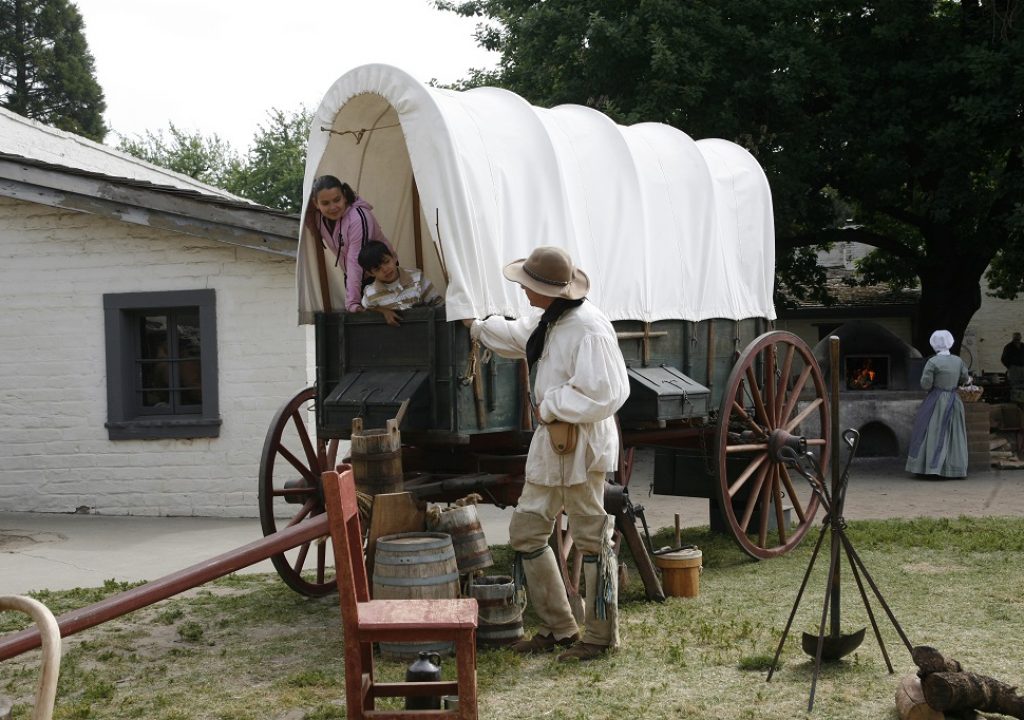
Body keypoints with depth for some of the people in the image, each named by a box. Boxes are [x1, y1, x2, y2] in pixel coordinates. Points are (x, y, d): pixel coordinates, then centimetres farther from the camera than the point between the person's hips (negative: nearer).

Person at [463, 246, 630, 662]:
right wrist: (477, 328, 48)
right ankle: (558, 628, 24)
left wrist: (549, 407, -17)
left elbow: (602, 396, -27)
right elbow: (516, 336, 33)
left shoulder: (589, 328, -22)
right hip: (549, 445, 10)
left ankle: (600, 637, 13)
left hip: (584, 448, -10)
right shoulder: (546, 322, 8)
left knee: (593, 540, 0)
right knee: (526, 531, 13)